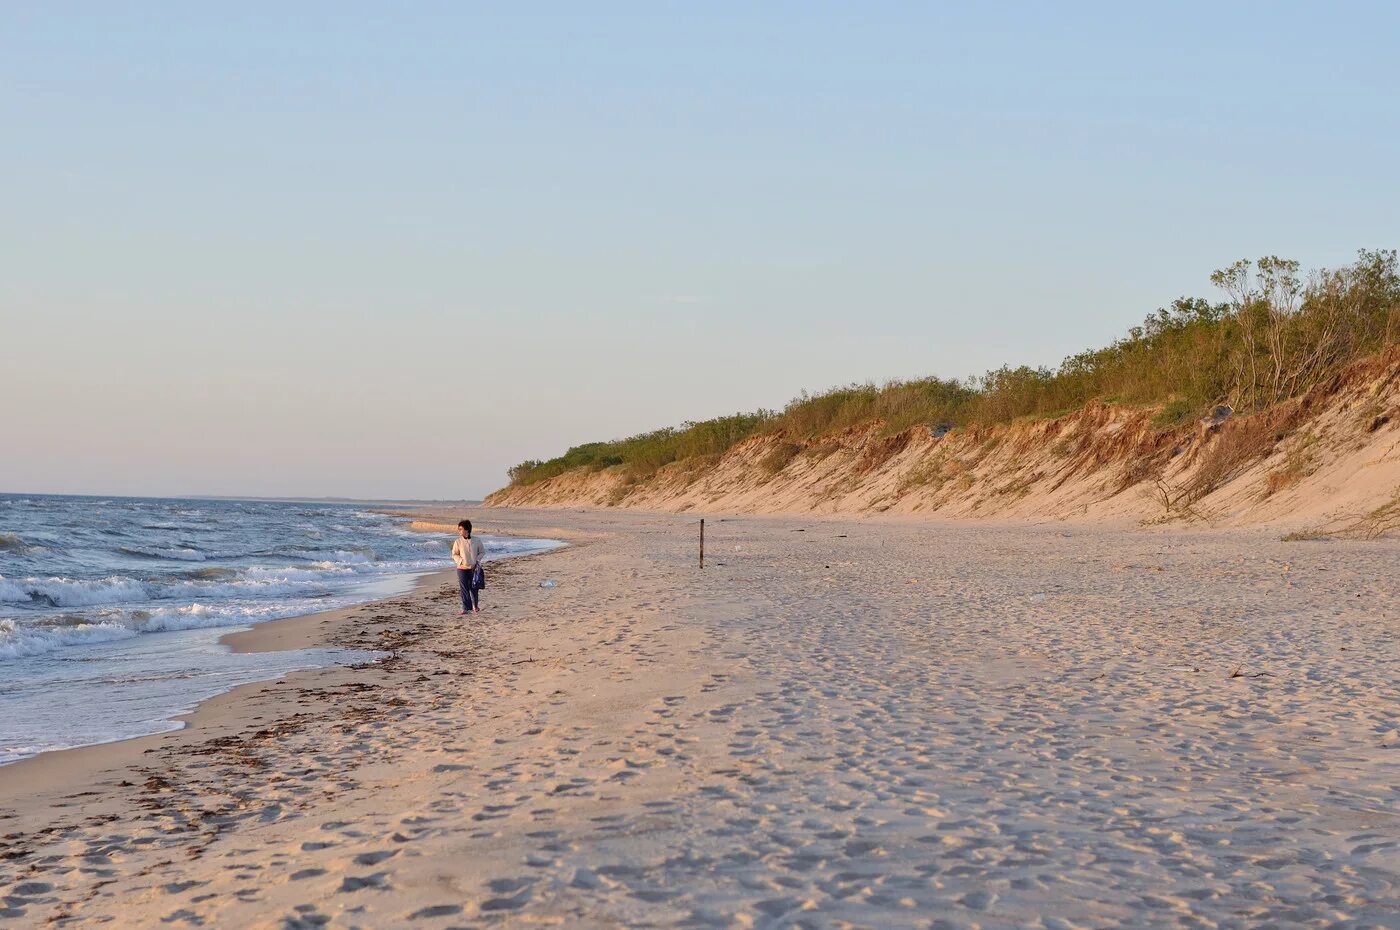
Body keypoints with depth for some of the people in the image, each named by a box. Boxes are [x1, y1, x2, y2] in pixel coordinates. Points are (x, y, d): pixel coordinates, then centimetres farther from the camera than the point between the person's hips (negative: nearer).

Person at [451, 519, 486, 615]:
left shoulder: (476, 541, -3)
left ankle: (475, 606, 29)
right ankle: (466, 609, 2)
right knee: (464, 589, -4)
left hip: (474, 568, 0)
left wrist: (477, 560, -7)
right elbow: (454, 554, 5)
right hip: (462, 568, 0)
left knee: (474, 588, 8)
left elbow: (482, 552, 8)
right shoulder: (458, 542, -3)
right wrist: (461, 561, -11)